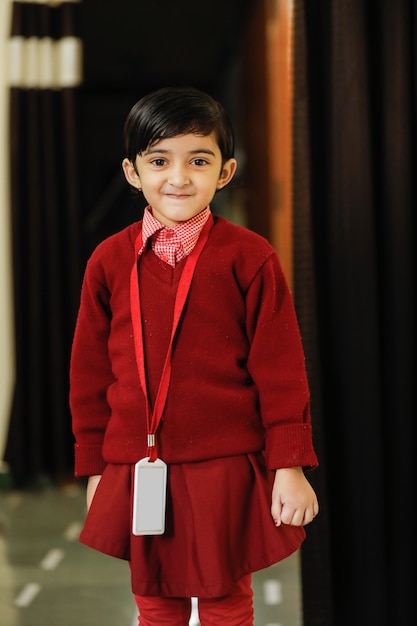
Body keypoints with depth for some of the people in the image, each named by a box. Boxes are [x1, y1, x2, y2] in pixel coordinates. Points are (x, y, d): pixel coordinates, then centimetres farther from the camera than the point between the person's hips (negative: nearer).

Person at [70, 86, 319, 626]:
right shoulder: (110, 260, 1)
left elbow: (280, 369, -3)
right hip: (138, 470, 3)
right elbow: (89, 371, 8)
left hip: (227, 469, -2)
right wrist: (94, 466, 9)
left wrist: (290, 464, -7)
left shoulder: (248, 258, -6)